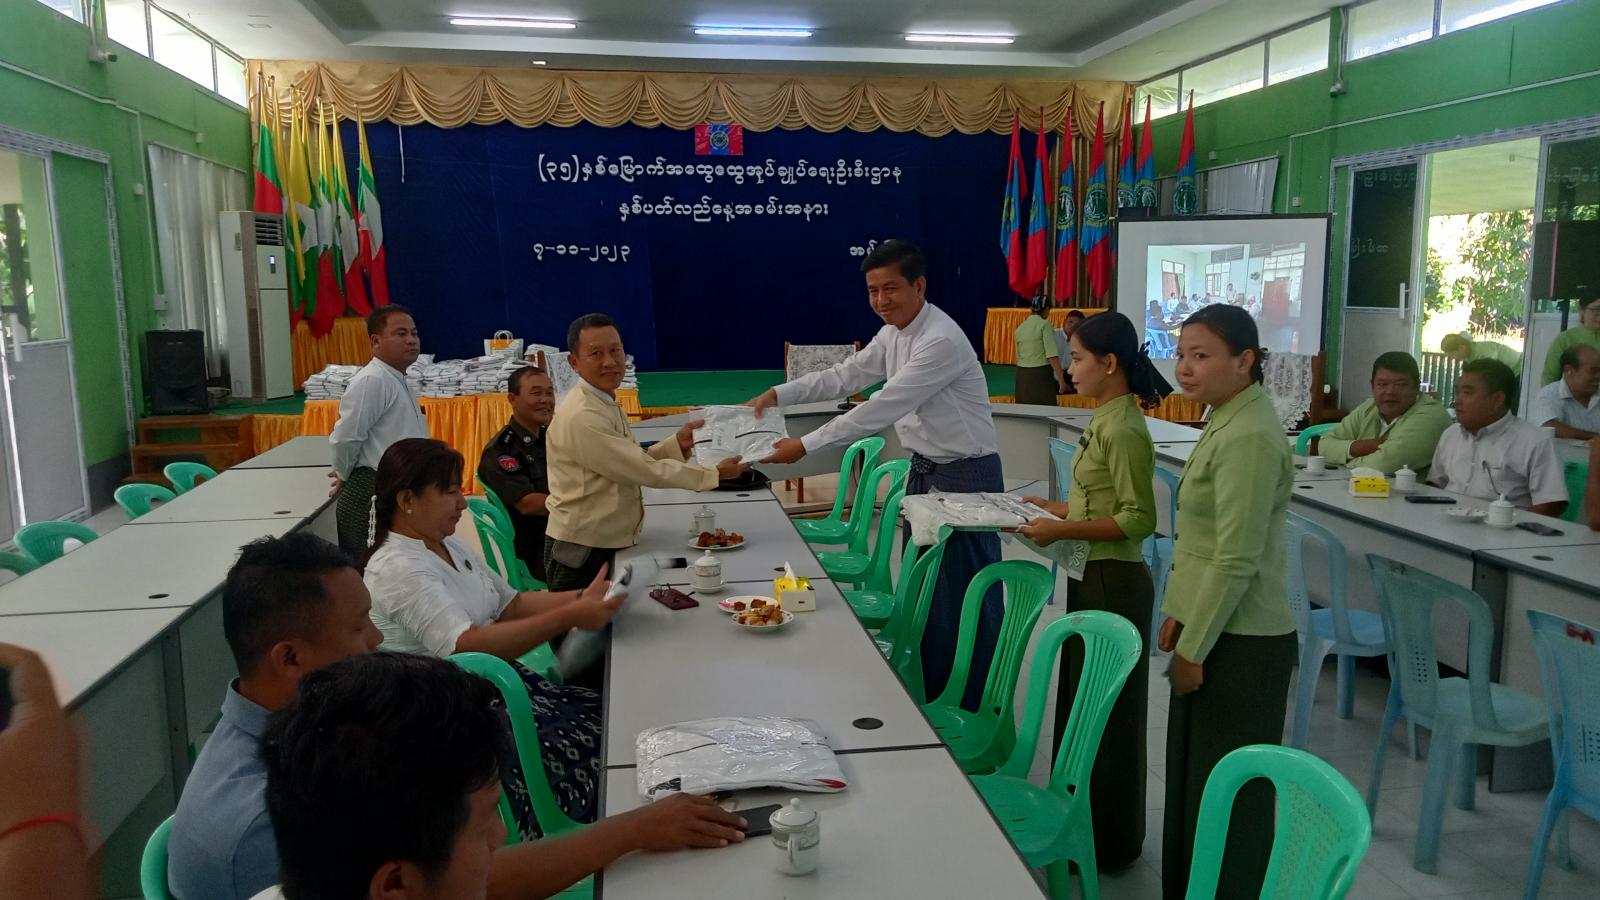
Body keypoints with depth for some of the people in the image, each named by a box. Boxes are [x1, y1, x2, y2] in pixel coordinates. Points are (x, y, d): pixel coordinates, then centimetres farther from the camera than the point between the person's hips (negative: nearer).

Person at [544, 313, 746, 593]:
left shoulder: (605, 403, 9)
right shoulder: (581, 417, -23)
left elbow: (633, 462, 8)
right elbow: (646, 471, -21)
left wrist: (677, 444, -6)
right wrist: (715, 474, -13)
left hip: (610, 545, 9)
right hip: (583, 553, -9)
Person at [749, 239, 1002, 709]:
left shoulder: (941, 341, -24)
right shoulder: (893, 334, 5)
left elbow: (881, 409, -27)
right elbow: (844, 376, 12)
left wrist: (806, 445, -26)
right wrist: (777, 394, 0)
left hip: (965, 476, -9)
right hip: (924, 469, 9)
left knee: (965, 597, 1)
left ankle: (976, 709, 16)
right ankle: (929, 694, 31)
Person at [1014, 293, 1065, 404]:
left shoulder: (1020, 328, 11)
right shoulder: (1044, 324, -7)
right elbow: (1052, 355, -15)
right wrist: (1061, 378, -13)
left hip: (1022, 375, 7)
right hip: (1041, 374, -6)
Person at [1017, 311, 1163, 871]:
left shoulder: (1124, 430, -20)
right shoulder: (1105, 421, 9)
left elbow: (1139, 519, -22)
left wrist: (1062, 530, -23)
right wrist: (1057, 508, 9)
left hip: (1113, 583, -10)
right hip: (1092, 577, 10)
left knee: (1108, 713, 4)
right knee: (1079, 700, 19)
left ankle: (1111, 844, 20)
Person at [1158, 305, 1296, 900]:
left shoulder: (1248, 436, -20)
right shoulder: (1227, 422, 10)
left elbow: (1236, 560, -22)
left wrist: (1193, 648, -16)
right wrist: (1179, 614, 15)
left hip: (1238, 643, -10)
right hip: (1213, 630, 10)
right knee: (1192, 779, 19)